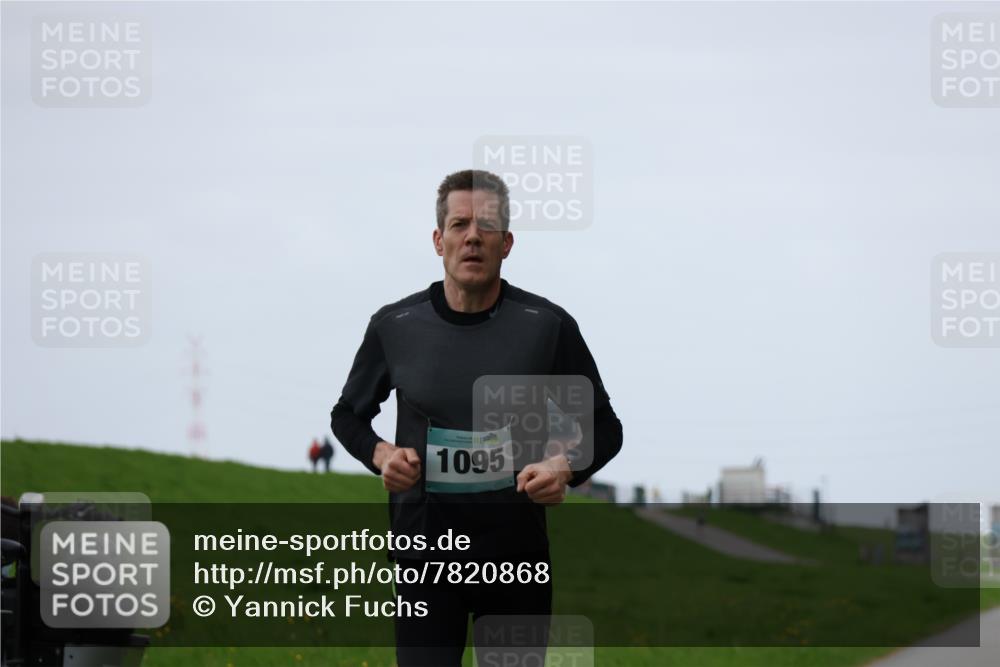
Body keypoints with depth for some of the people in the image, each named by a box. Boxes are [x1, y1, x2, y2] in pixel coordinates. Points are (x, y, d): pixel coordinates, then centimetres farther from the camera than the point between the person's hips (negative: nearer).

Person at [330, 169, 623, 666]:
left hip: (517, 554, 0)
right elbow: (347, 415, 15)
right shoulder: (394, 326, 0)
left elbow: (603, 428, 6)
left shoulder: (548, 325, -3)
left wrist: (565, 468, -14)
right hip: (424, 551, 0)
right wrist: (381, 455, -6)